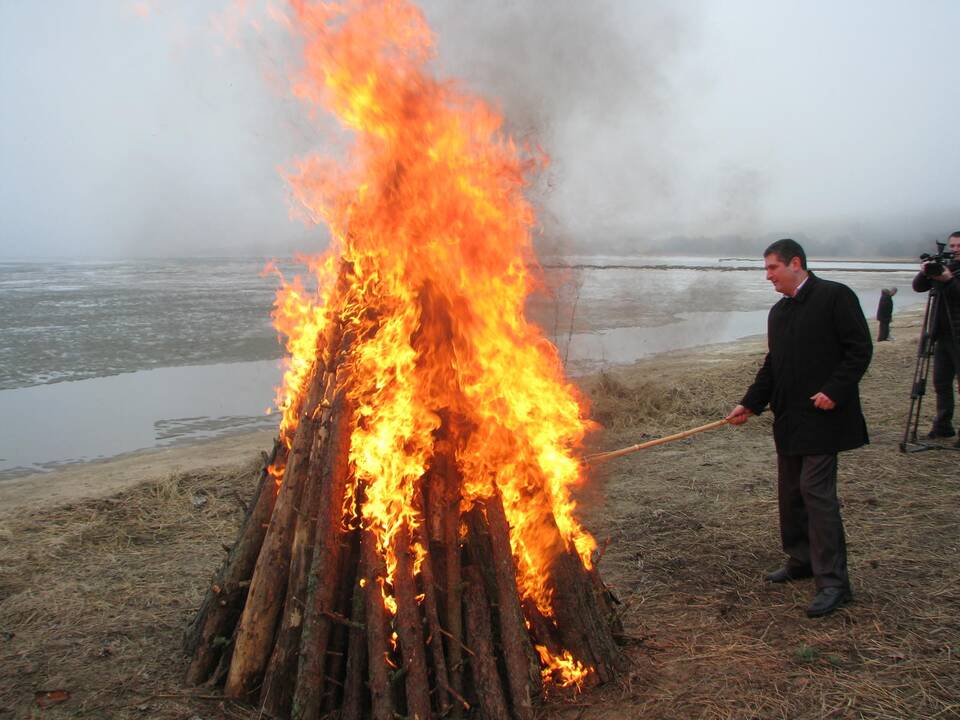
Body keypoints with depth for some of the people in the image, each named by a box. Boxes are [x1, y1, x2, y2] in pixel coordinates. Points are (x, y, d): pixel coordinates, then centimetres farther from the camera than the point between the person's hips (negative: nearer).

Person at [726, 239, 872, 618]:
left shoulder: (835, 297, -7)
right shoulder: (778, 312, 17)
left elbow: (860, 349, -11)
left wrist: (834, 391, -20)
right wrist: (749, 405, 10)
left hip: (823, 416, -8)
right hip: (790, 419, 8)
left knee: (817, 491, -11)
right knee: (791, 492, 13)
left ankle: (833, 582, -5)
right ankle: (802, 560, 29)